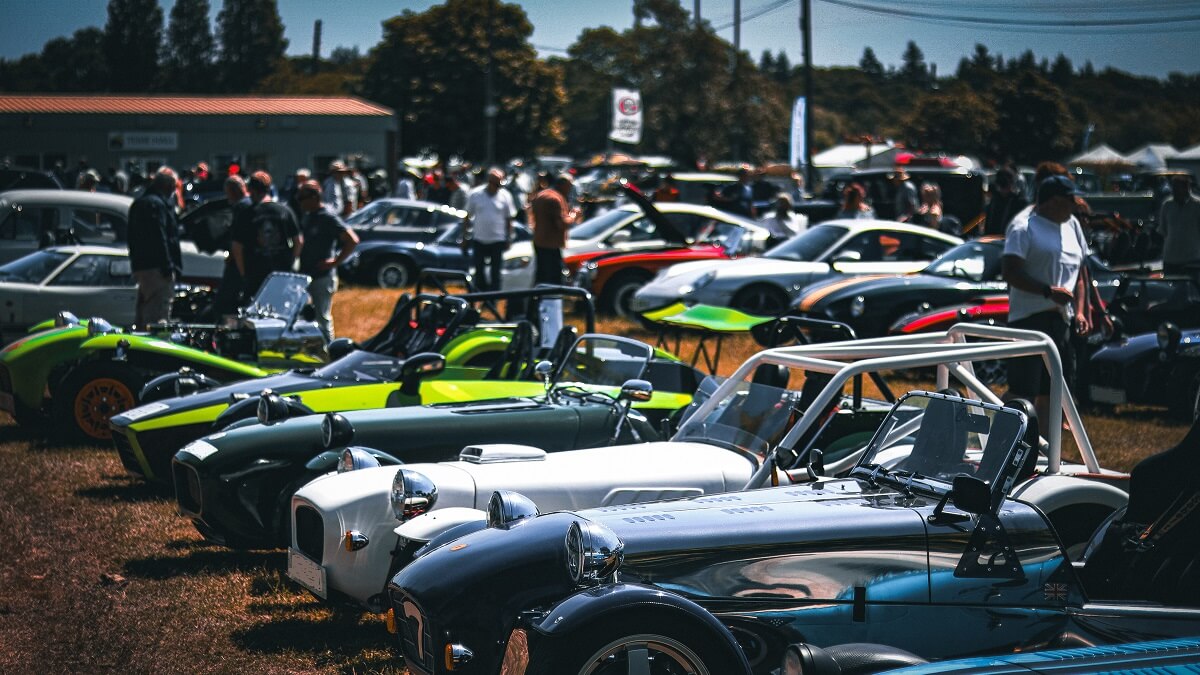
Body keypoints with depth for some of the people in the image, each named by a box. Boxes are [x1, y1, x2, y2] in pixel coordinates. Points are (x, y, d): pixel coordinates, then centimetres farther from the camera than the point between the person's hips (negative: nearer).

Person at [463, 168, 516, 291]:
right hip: (479, 239, 1)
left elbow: (509, 220, 4)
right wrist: (465, 238, 3)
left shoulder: (505, 196, -2)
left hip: (498, 240, -1)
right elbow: (467, 217, 4)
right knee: (479, 272, 7)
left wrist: (508, 239, 2)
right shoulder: (475, 194, -3)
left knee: (495, 273, 3)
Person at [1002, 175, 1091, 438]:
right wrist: (1048, 291, -23)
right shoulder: (1024, 227, -8)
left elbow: (1079, 274, 23)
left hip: (1061, 318, 8)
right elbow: (1010, 271, -16)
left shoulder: (1072, 226, 17)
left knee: (1051, 391, 11)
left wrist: (1080, 311, 12)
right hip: (1029, 318, -8)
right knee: (1022, 391, -11)